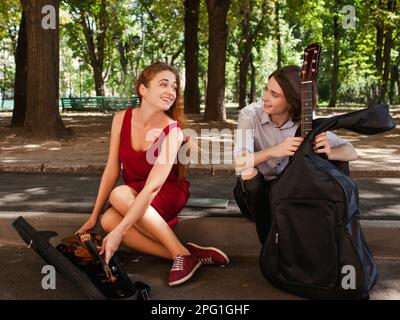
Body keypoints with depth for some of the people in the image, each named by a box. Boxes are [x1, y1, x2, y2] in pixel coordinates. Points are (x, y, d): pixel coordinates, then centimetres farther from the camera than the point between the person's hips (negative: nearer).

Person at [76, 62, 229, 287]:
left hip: (168, 194, -4)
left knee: (119, 195, -32)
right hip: (133, 195, 4)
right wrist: (94, 216, -4)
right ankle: (190, 256, -27)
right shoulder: (121, 119, -9)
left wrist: (118, 233, -37)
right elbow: (112, 169, -4)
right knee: (108, 220, -28)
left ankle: (182, 253, -27)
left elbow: (152, 186, -31)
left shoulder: (172, 131, -22)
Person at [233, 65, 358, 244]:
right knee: (250, 174, -34)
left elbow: (351, 152, -16)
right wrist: (273, 151, -52)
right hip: (254, 191, -2)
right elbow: (240, 163, -34)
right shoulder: (250, 115, -20)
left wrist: (328, 153, -39)